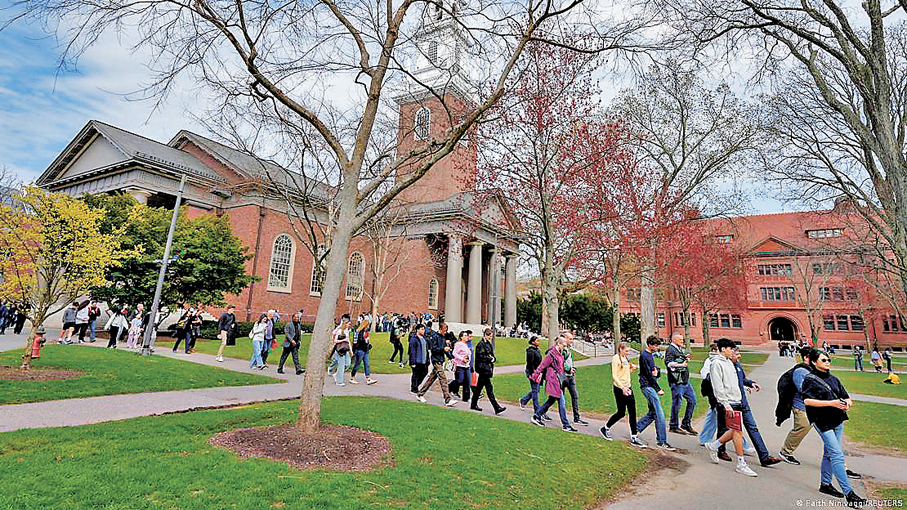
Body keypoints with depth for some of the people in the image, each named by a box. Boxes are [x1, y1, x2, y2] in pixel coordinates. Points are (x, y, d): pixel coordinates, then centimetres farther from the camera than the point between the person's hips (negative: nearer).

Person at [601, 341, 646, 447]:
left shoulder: (626, 358, 14)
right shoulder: (616, 358, -11)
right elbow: (614, 376, -16)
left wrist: (631, 368, 6)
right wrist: (623, 388, -23)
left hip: (628, 388, 7)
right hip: (619, 389, -7)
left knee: (632, 412, 2)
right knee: (621, 413, 0)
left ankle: (634, 437, 8)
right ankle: (605, 428, 20)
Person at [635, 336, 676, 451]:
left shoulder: (650, 354, 17)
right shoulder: (644, 355, -14)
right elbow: (649, 374, -16)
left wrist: (657, 371, -3)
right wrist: (658, 389, -12)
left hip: (651, 386, 10)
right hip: (647, 386, -10)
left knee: (653, 412, 12)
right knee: (659, 414, -8)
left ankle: (636, 429, 23)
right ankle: (661, 442, -3)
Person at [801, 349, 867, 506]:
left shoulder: (833, 379, 14)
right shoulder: (810, 379, -8)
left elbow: (845, 396, 15)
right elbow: (807, 401, -17)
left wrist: (847, 402, -7)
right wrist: (831, 403, -23)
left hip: (838, 420, 7)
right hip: (822, 421, -7)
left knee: (829, 453, 15)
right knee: (837, 455, -9)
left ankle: (825, 484, 27)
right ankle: (848, 493, -4)